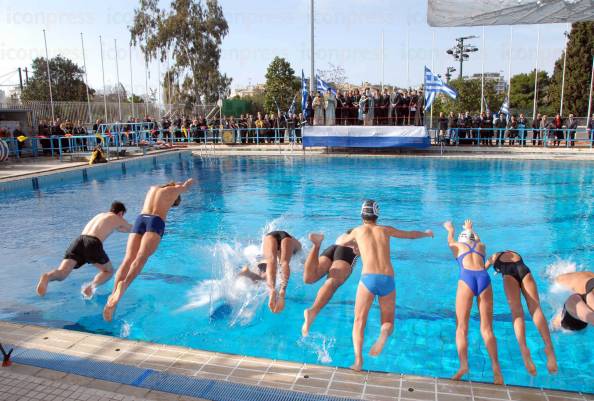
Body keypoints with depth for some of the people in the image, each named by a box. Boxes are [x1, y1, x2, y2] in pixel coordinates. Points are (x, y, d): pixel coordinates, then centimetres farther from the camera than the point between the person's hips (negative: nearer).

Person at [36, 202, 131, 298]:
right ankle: (92, 285, -16)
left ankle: (47, 277, -46)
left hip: (78, 240, 4)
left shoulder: (99, 215, 37)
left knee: (61, 273, -11)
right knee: (108, 271, 16)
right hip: (92, 243, -4)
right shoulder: (118, 219, 23)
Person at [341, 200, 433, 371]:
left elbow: (341, 242, 37)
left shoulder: (358, 230, 18)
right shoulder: (385, 230, 21)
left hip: (368, 278, -2)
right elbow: (411, 235, 36)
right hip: (388, 280, 2)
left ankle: (358, 359, -16)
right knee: (388, 322, 17)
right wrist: (427, 233, 56)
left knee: (359, 321, 6)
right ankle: (383, 335, -19)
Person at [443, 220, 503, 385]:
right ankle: (496, 367, -14)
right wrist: (470, 229, 77)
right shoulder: (481, 245, 31)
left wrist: (450, 229, 74)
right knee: (487, 329, 2)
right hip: (484, 278, 2)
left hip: (467, 278, -2)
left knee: (461, 327, -3)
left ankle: (463, 365, -21)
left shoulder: (458, 245, 27)